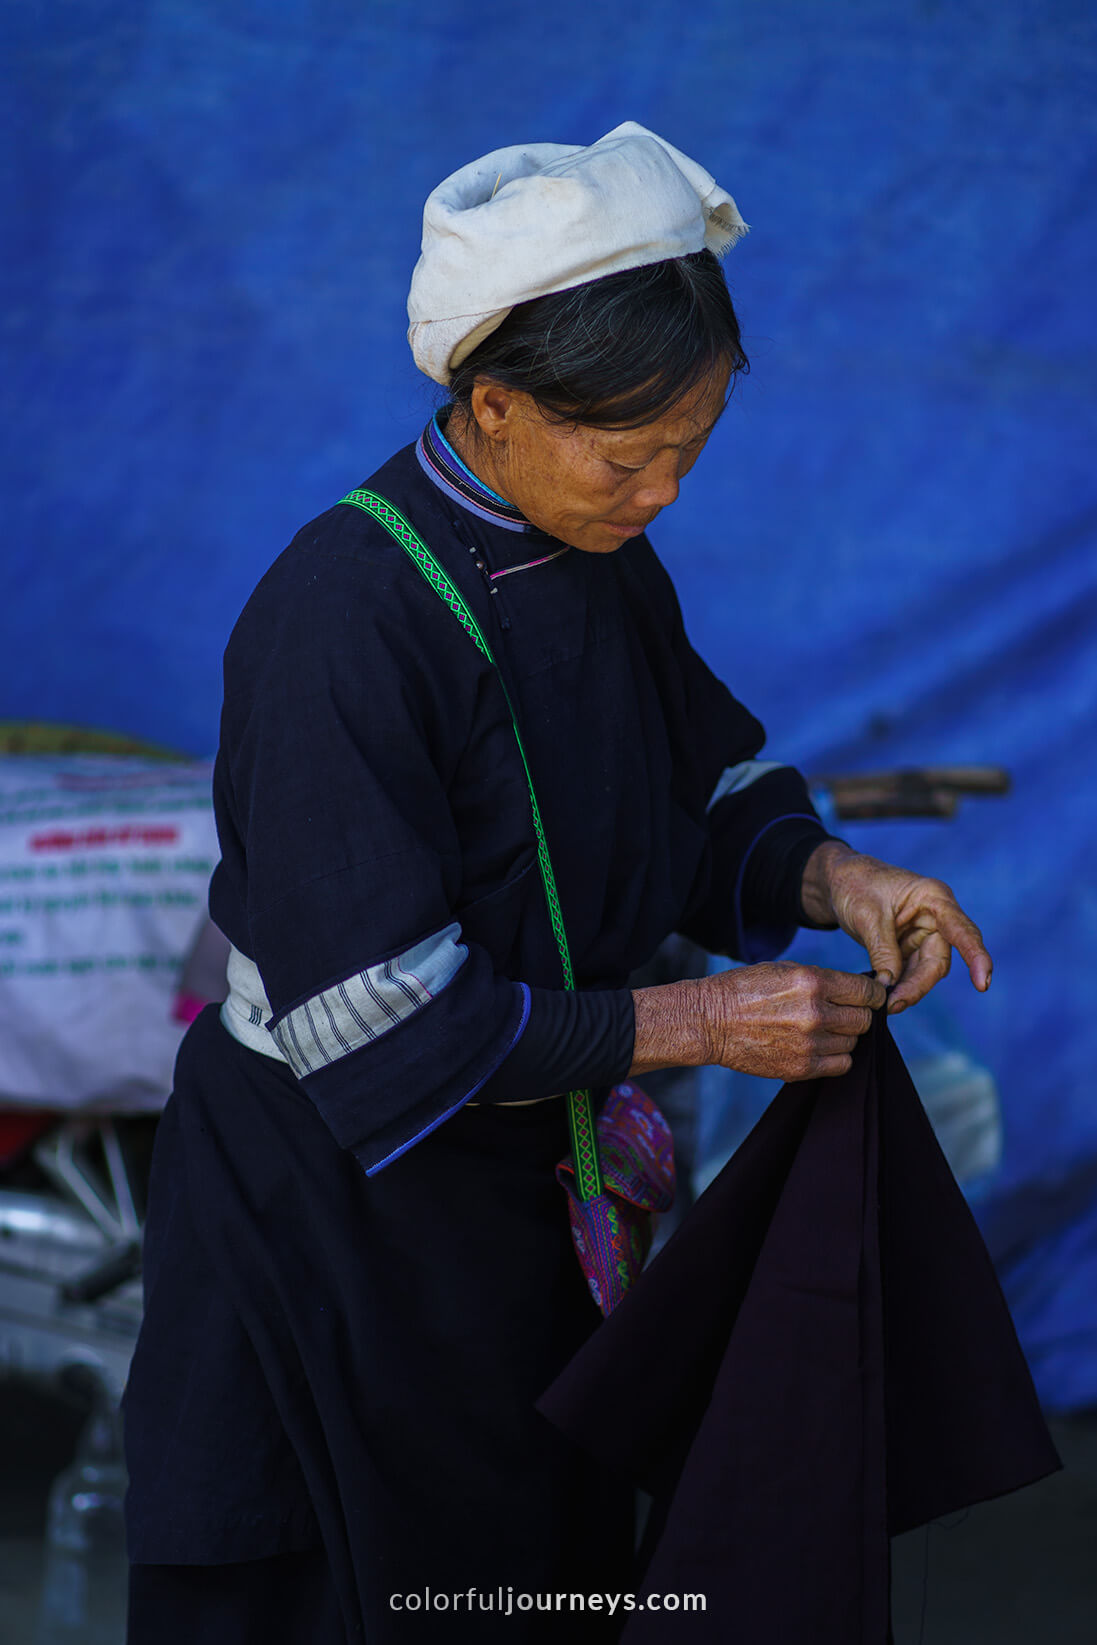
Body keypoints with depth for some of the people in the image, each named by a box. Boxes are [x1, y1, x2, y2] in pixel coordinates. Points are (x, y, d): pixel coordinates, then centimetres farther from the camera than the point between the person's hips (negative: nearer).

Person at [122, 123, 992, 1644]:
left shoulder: (601, 560, -2)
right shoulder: (339, 621, -26)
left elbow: (707, 786, 12)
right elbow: (373, 1016, -27)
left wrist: (827, 876, -10)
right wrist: (691, 1023, -25)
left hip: (516, 1177, 7)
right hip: (336, 1214, -7)